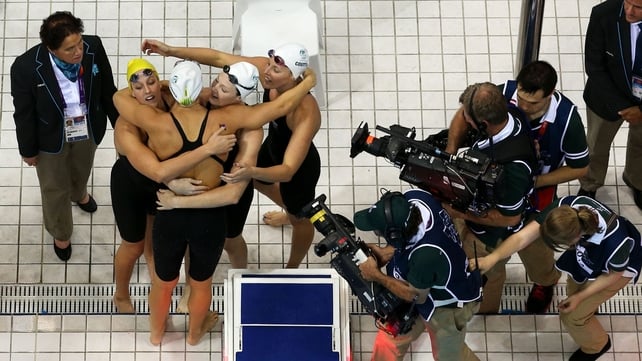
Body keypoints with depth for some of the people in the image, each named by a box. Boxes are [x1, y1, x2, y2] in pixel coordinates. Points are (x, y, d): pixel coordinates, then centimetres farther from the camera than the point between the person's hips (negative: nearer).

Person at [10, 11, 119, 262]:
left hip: (89, 129, 3)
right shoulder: (26, 67, -36)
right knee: (55, 189, 22)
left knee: (82, 170, 35)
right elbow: (24, 114, -18)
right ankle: (61, 233, 52)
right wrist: (28, 149, -5)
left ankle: (78, 194, 72)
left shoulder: (93, 47, -28)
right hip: (51, 137, -3)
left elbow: (107, 89, -9)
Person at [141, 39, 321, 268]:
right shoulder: (264, 68, -29)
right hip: (274, 146, 7)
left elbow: (288, 170, -49)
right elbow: (218, 58, -22)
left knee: (299, 219, 23)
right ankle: (289, 212, 72)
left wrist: (251, 172, -67)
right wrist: (172, 51, -29)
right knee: (259, 182, 37)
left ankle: (293, 268, 56)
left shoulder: (306, 114, -46)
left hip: (300, 166, -7)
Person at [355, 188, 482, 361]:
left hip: (447, 305, -7)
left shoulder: (426, 254, -47)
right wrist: (386, 252, -16)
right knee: (391, 338, 25)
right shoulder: (412, 197, -28)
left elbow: (416, 296, -24)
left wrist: (376, 275, -16)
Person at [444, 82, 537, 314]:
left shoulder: (512, 168, -47)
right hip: (472, 202, 7)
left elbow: (510, 218, -31)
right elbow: (461, 116, -4)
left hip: (490, 231, -7)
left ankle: (485, 313, 57)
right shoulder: (504, 111, -26)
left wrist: (460, 214, -26)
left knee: (487, 273, 26)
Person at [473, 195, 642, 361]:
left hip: (617, 267, -4)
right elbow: (522, 236, -39)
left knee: (572, 316, 6)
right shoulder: (565, 208, -39)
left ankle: (596, 345, 38)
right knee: (573, 291, 29)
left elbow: (614, 274, -24)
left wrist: (581, 296, -17)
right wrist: (492, 258, -52)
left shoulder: (614, 243, -48)